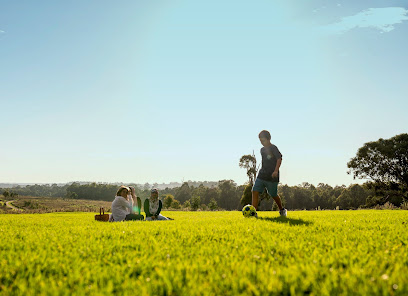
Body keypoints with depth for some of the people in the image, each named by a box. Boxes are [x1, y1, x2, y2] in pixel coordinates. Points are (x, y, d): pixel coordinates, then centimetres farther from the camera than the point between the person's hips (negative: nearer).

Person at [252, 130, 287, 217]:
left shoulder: (273, 148, -9)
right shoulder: (262, 149, 14)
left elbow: (279, 159, -18)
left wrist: (276, 170, -29)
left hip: (272, 177, -6)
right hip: (261, 175, 7)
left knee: (274, 195, 7)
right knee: (255, 191, -10)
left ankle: (282, 210, 32)